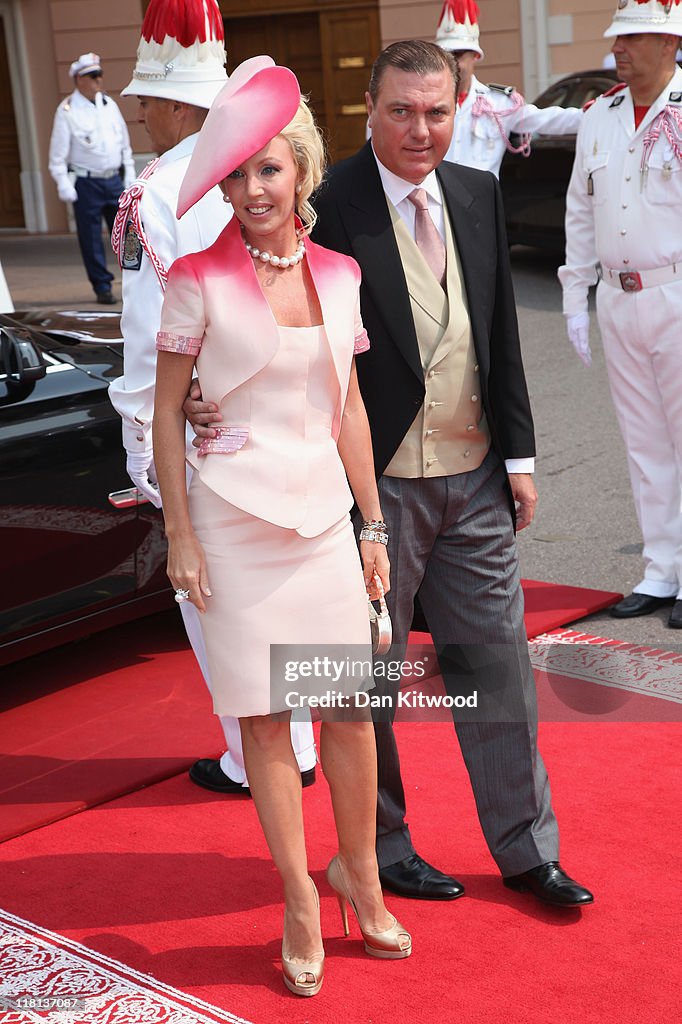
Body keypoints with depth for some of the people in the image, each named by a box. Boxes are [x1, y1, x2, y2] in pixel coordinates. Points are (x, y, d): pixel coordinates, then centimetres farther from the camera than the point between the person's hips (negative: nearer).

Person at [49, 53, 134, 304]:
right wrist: (63, 184, -12)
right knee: (91, 238, 1)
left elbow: (125, 144, 16)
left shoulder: (109, 105, 10)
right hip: (85, 183, -4)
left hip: (114, 180, 4)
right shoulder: (67, 111, -6)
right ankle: (102, 287, 10)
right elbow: (58, 153, -6)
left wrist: (130, 174, 12)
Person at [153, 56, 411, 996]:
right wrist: (180, 537, -7)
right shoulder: (201, 277, -7)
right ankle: (301, 901, 18)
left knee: (353, 704, 7)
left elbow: (349, 407, 11)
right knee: (264, 715, 4)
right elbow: (166, 409, -4)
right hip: (235, 517, -3)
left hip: (322, 511, 4)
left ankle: (359, 871, 28)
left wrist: (373, 524, 10)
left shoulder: (337, 275, 5)